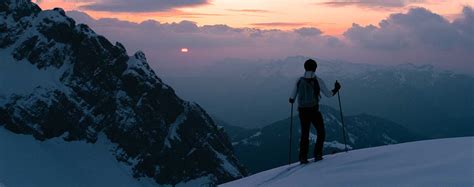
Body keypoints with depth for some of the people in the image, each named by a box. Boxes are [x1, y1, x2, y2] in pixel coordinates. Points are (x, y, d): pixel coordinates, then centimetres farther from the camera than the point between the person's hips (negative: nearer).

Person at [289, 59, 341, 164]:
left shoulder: (300, 81, -1)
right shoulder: (318, 81, -8)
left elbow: (292, 98, 2)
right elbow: (328, 94, -4)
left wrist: (291, 100, 26)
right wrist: (336, 89, 14)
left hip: (302, 111, 3)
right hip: (313, 111, -3)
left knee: (304, 134, 14)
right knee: (321, 133, 15)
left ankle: (303, 158, 9)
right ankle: (317, 155, 7)